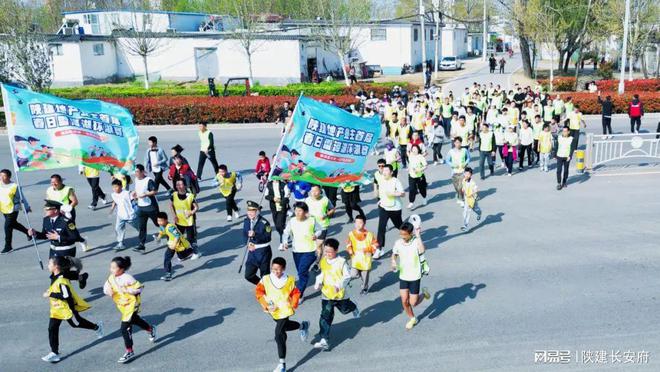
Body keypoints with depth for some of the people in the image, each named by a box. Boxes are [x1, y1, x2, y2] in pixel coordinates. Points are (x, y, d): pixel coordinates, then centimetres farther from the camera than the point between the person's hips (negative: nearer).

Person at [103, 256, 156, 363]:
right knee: (135, 320, 28)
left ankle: (129, 352, 5)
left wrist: (126, 290, -31)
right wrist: (108, 291, -17)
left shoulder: (127, 278, -27)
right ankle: (150, 329, 55)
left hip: (131, 305, -8)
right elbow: (106, 286, 4)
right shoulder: (111, 277, -6)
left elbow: (139, 288, -23)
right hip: (121, 305, 8)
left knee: (125, 328, -9)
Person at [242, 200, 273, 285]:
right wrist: (249, 243, -7)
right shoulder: (246, 221, 3)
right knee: (248, 275, 6)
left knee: (265, 275, 6)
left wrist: (255, 235, -31)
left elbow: (268, 238, -19)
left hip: (263, 251, -5)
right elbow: (244, 234, 11)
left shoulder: (264, 223, -16)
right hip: (252, 251, 6)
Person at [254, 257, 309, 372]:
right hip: (273, 311, 5)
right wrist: (265, 305, -16)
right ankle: (302, 326, 59)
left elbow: (296, 293, 3)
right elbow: (259, 292, -7)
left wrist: (293, 306, -6)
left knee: (279, 335, -12)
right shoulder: (265, 279, -9)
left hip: (285, 310, -5)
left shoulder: (289, 280, -9)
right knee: (284, 326, 29)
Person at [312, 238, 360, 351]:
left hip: (340, 293, -2)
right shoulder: (323, 261, -1)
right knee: (326, 316, -7)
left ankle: (353, 307, 60)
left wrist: (339, 285, -26)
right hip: (326, 293, 2)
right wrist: (318, 282, -2)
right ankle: (324, 341, -9)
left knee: (345, 309, 22)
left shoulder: (341, 261, -15)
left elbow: (347, 276, -12)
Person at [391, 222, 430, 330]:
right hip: (403, 277, 4)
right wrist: (393, 262, -8)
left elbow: (421, 251, -41)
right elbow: (394, 254, 13)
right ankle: (412, 319, 32)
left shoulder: (416, 241, -19)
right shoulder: (398, 243, -6)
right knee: (404, 301, 5)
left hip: (414, 277, -4)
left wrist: (418, 236, -35)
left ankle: (424, 294, 34)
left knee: (413, 303, 2)